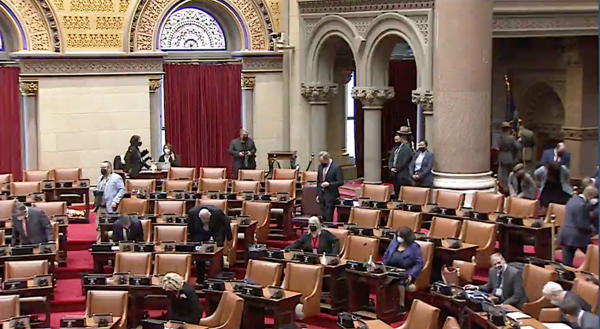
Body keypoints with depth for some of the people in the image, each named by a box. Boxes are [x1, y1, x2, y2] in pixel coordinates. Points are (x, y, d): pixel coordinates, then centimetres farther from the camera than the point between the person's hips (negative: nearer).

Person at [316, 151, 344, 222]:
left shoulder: (336, 167, -11)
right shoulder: (320, 166, 8)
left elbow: (340, 182, -11)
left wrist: (329, 184, -20)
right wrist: (318, 194, 14)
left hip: (331, 196, -6)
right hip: (322, 195, 6)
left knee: (329, 217, -7)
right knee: (323, 217, 7)